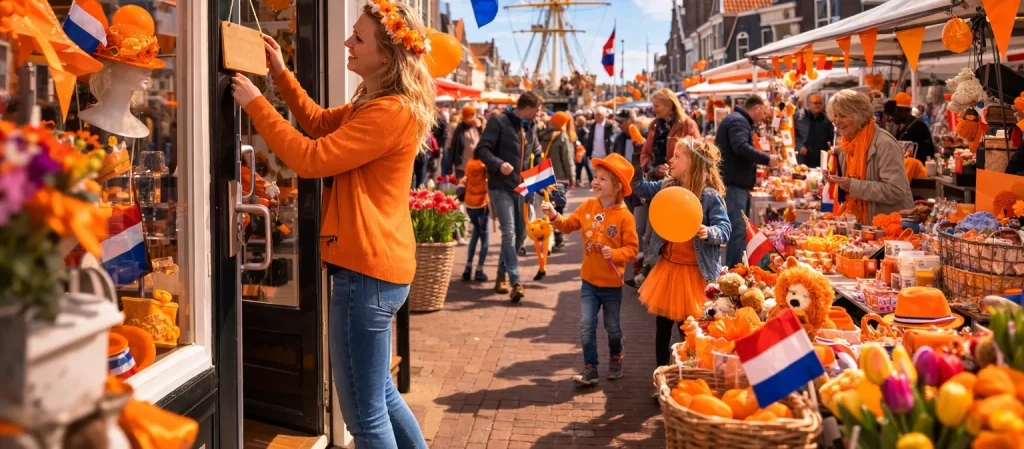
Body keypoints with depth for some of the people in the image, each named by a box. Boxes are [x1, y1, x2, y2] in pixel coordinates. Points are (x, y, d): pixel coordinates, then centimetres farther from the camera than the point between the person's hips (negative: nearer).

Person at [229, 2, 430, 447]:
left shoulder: (391, 112, -20)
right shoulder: (375, 103, 13)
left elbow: (311, 158, -20)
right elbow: (320, 122, 27)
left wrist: (254, 103, -10)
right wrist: (280, 72, 18)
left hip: (366, 270, -11)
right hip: (374, 266, 11)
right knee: (379, 394, 23)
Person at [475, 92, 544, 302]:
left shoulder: (531, 127, 14)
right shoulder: (499, 121, -8)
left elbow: (538, 154, 24)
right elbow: (482, 149, -14)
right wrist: (499, 164, -29)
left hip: (521, 187, 7)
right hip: (501, 187, -7)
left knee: (520, 233, 10)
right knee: (509, 232, -14)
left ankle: (501, 275, 26)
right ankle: (515, 282, -15)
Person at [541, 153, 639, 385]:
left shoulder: (624, 216, -16)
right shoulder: (587, 207, -2)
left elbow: (631, 248, -14)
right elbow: (569, 225, 8)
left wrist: (615, 253, -31)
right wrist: (554, 216, -8)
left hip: (612, 283, -3)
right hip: (589, 280, 3)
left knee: (612, 326, 15)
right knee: (586, 326, -1)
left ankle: (616, 357, 41)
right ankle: (590, 368, 9)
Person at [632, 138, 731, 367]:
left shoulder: (709, 196, -17)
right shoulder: (667, 186, 0)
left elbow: (725, 228, -17)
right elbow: (644, 188, 18)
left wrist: (708, 233, -37)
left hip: (693, 269, -6)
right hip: (667, 265, 6)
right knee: (662, 321, 15)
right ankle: (661, 369, 30)